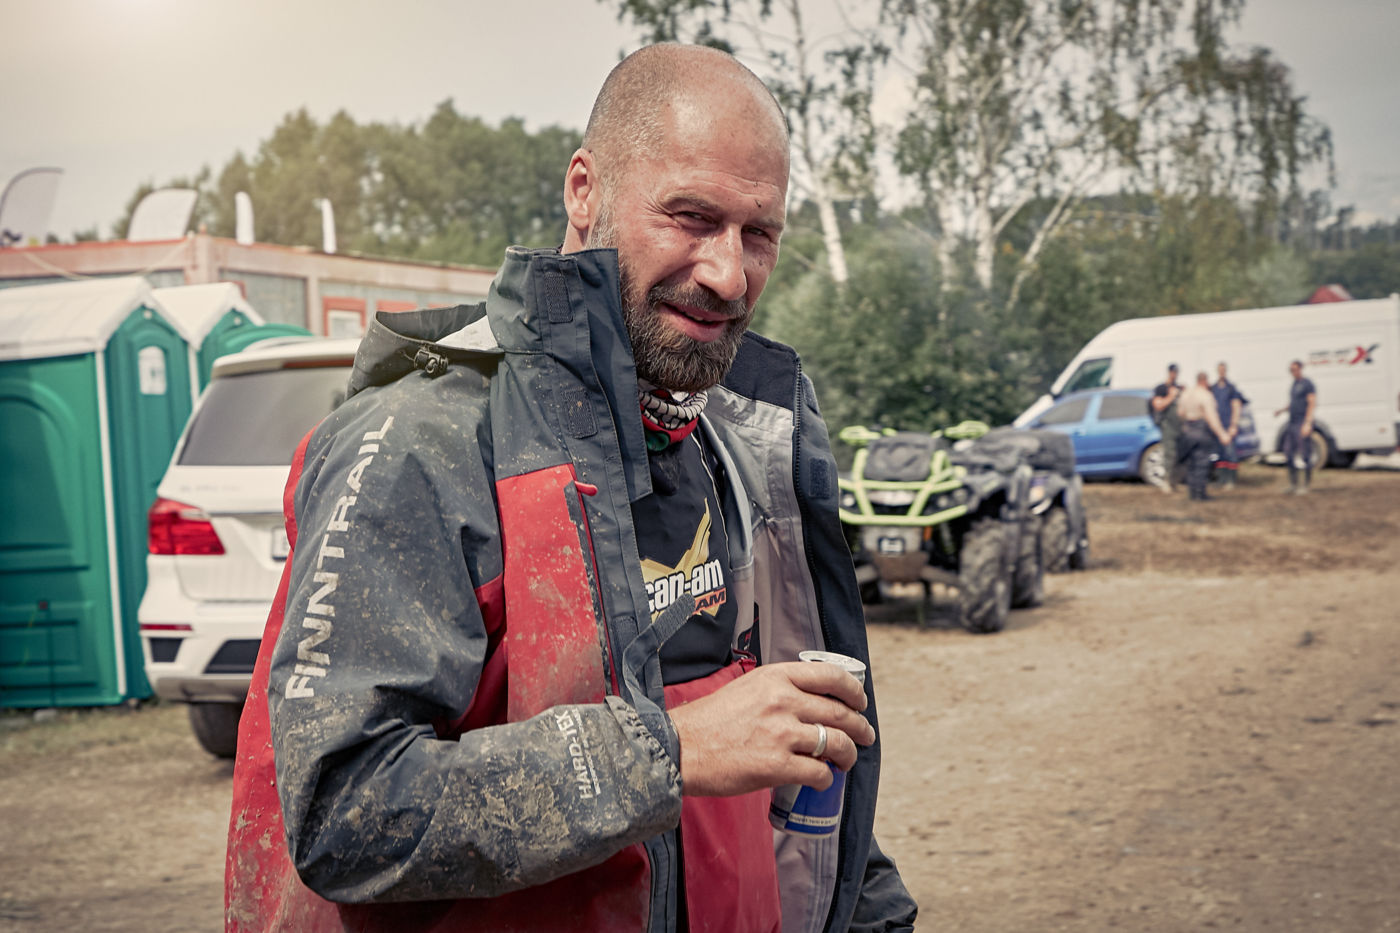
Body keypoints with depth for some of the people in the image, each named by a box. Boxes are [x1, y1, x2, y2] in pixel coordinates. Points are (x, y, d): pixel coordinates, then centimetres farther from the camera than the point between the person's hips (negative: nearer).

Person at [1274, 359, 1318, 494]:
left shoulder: (1307, 384, -8)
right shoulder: (1293, 385, 18)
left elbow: (1312, 404, -14)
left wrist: (1307, 423, -20)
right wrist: (1282, 410, 8)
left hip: (1303, 424, -9)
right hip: (1292, 423, 9)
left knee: (1304, 455, -7)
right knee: (1290, 454, 7)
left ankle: (1306, 485, -3)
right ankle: (1293, 484, 15)